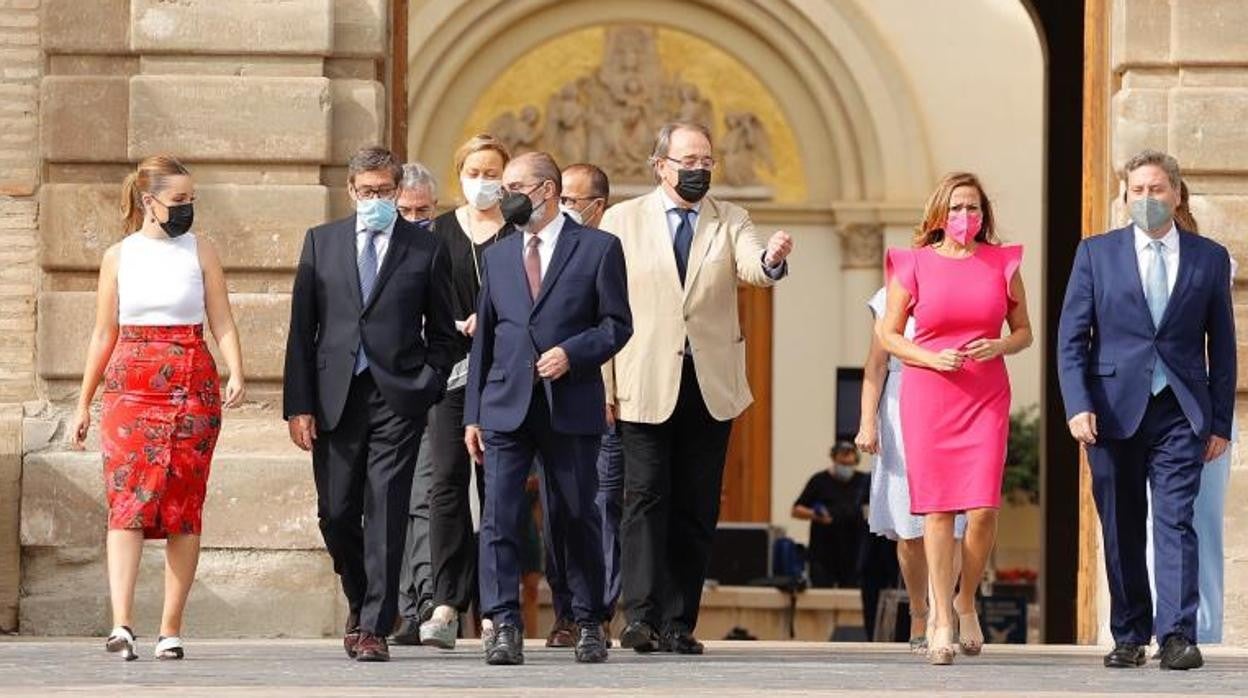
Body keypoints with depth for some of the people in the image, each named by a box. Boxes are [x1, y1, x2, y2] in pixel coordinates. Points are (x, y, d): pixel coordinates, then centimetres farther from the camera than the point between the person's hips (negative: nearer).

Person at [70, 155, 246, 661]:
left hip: (193, 387, 1)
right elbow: (104, 335, 13)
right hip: (131, 386, 0)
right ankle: (122, 624, -23)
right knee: (127, 500, -13)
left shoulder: (201, 253, 8)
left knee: (184, 507, 0)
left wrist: (236, 374, -15)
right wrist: (84, 404, 12)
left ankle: (171, 628, 5)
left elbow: (222, 323, 3)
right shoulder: (119, 257, 9)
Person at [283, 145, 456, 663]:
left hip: (397, 398, -2)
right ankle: (361, 602, 28)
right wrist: (299, 404, 0)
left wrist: (427, 387, -3)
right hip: (334, 398, 2)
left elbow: (442, 333, 11)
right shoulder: (321, 242, 9)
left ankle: (374, 628, -3)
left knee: (386, 514, -6)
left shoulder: (426, 250, 5)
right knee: (336, 513, 4)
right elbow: (302, 329, 7)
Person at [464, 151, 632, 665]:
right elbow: (483, 337, 16)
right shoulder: (497, 256, 15)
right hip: (506, 405, 3)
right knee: (499, 516, -10)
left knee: (578, 517, 5)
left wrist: (571, 354, -16)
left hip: (571, 406, -3)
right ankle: (504, 626, -11)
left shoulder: (598, 248, 3)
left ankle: (588, 624, 16)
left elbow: (617, 324, 1)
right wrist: (473, 413, 10)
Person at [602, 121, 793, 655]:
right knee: (646, 499, -10)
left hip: (711, 385, 2)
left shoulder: (729, 221, 10)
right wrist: (604, 386, -3)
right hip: (644, 385, -2)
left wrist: (771, 259, -35)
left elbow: (752, 268, -10)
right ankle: (640, 615, -14)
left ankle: (678, 623, 6)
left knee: (696, 509, 3)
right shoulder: (622, 220, 6)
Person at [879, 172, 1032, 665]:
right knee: (937, 507, -4)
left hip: (986, 395, 1)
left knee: (984, 508, -10)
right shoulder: (914, 264, 2)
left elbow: (1023, 331, 13)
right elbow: (889, 335, 5)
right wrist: (932, 359, -11)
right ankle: (942, 621, 3)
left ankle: (967, 602, 15)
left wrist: (999, 346, -9)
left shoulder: (1002, 263, 7)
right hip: (927, 393, -1)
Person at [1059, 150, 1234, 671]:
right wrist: (1078, 407, -9)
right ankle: (1129, 637, 13)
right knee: (1121, 529, 5)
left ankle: (1177, 636, -17)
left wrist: (1220, 422, 4)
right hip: (1114, 409, 1)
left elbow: (1222, 346, 9)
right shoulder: (1096, 253, 6)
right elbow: (1071, 338, 3)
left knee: (1175, 521, -11)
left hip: (1180, 412, -1)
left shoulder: (1209, 258, 8)